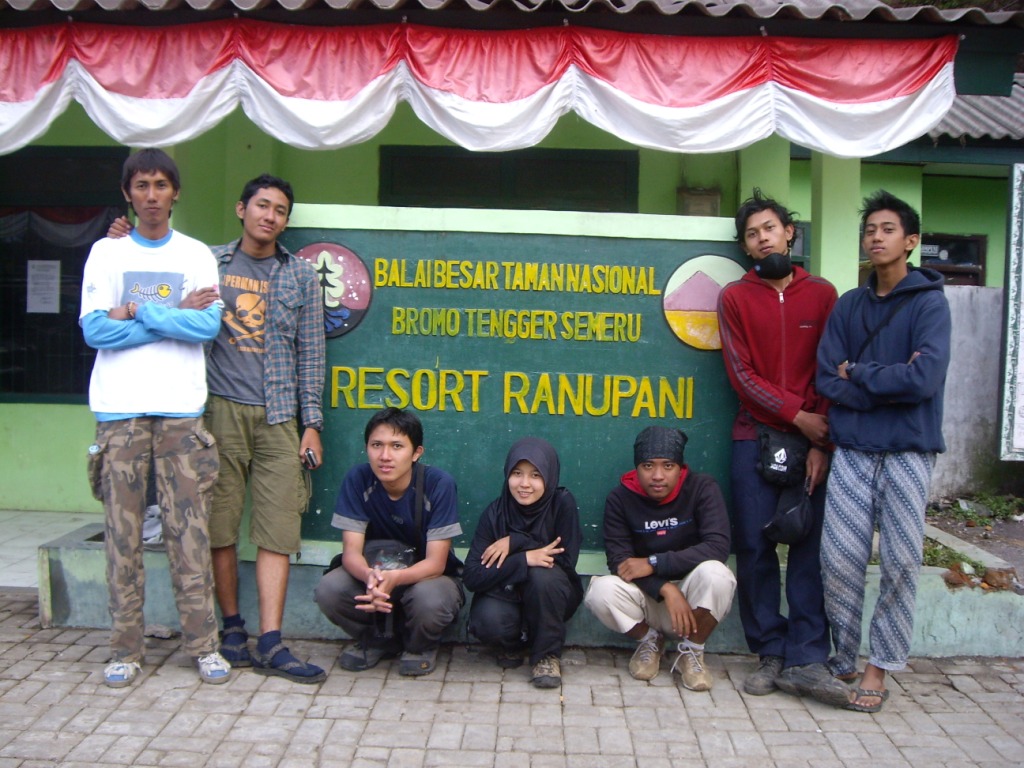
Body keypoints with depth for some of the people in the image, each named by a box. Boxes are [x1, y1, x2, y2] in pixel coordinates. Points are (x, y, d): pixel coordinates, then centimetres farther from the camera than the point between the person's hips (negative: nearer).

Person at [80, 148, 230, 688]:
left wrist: (139, 312, -8)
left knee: (189, 531, 0)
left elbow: (210, 325, -5)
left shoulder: (197, 255, 10)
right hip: (119, 411, 1)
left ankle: (203, 644, 9)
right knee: (122, 532, 2)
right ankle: (126, 648, 13)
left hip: (181, 411, 0)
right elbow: (94, 329, -3)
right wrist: (175, 316, -5)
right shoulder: (106, 253, 10)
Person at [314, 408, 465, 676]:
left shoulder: (439, 484, -22)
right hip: (373, 573, 3)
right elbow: (351, 552, -17)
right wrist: (370, 576, -43)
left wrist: (393, 578, -44)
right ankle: (377, 640, 5)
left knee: (429, 600, -37)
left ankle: (421, 646, 1)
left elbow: (436, 563, -23)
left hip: (428, 576, -2)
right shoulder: (357, 480, -15)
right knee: (328, 590, -27)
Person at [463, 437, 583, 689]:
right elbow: (472, 576, -20)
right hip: (506, 595, 1)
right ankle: (511, 642, 6)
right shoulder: (495, 513, -14)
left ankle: (547, 654, -10)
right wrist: (524, 559, -34)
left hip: (551, 597, 0)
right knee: (486, 620, -32)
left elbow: (566, 561, -18)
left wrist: (514, 543, -24)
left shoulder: (563, 504, -16)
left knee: (542, 575, -33)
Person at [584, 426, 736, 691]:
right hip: (646, 596, 1)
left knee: (715, 573, -34)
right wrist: (666, 590, -29)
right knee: (601, 590, -29)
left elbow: (718, 546, -25)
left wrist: (654, 563, -28)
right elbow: (619, 561, -13)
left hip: (696, 599, -1)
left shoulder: (702, 488, -13)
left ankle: (691, 651, -6)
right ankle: (649, 640, 4)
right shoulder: (620, 498, -8)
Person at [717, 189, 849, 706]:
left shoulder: (822, 294, 8)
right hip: (755, 438, 0)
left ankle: (805, 661, 2)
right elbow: (741, 374, -1)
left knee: (810, 547, -2)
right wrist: (797, 414, -10)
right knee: (755, 547, 0)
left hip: (811, 441, 0)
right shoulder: (734, 298, 7)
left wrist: (822, 442, -6)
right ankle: (771, 654, 11)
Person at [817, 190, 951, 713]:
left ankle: (880, 668, 16)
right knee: (838, 559, 2)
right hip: (852, 450, 3)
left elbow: (926, 377, -17)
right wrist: (890, 381, -10)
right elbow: (827, 381, 1)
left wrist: (858, 374, -6)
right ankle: (842, 660, 19)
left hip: (907, 452, -3)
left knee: (900, 563, 3)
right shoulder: (848, 306, 9)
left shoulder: (929, 302, -2)